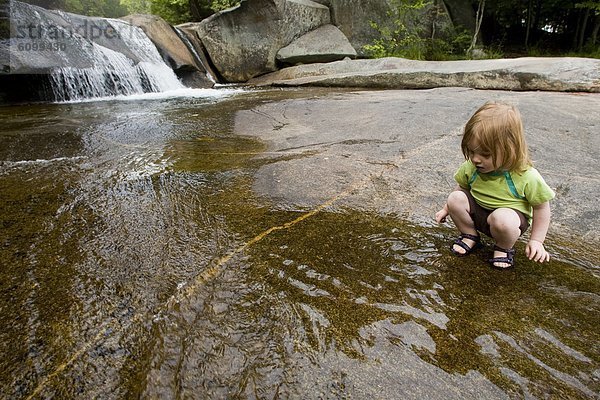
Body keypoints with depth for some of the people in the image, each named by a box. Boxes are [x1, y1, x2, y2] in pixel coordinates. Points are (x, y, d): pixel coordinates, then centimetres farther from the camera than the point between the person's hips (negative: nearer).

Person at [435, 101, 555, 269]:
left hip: (511, 213, -4)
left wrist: (536, 241, -10)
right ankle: (470, 236, 3)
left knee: (502, 220, -39)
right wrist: (446, 209, 10)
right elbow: (462, 187, 6)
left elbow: (541, 207, -12)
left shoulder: (527, 177, -26)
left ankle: (505, 247, -3)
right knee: (455, 198, -22)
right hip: (477, 211, 4)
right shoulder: (471, 167, -15)